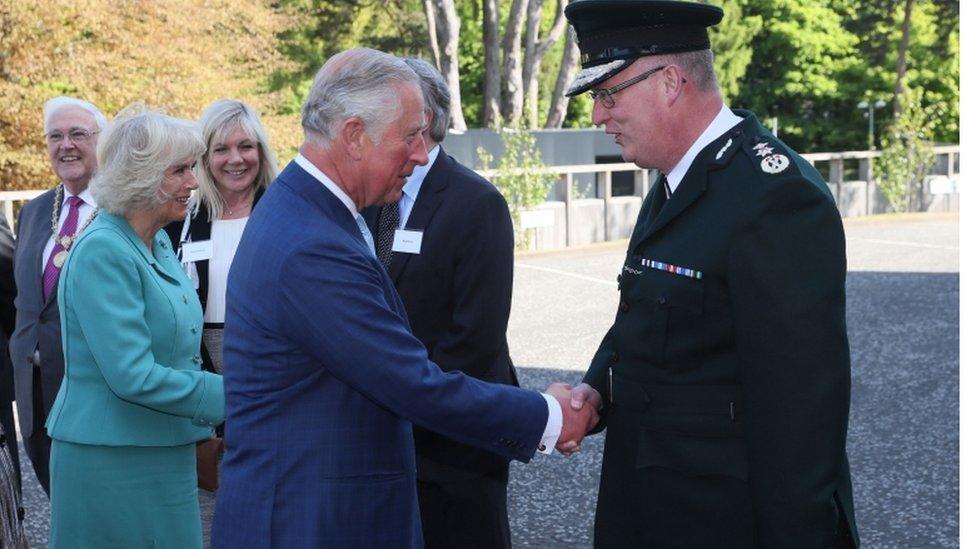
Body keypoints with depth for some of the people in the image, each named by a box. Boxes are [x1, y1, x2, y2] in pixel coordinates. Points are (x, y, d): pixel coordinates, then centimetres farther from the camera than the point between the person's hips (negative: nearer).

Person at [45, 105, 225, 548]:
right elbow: (133, 375, -23)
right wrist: (231, 396, -19)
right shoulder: (103, 250, -17)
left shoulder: (159, 243, 11)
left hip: (164, 453, 8)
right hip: (112, 459, -8)